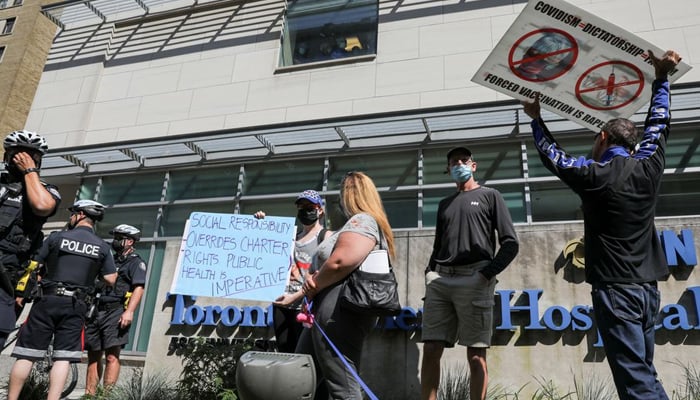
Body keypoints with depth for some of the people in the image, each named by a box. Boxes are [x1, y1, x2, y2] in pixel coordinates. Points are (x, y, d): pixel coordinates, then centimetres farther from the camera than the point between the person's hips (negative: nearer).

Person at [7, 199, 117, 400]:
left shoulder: (56, 237, -1)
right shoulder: (103, 247, 2)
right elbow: (111, 280, 1)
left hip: (47, 300, -1)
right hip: (75, 306, 1)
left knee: (26, 355, 7)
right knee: (63, 359, 1)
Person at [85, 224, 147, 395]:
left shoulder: (135, 262, 2)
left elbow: (138, 288, -11)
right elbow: (96, 284, 27)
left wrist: (129, 311, -22)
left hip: (116, 312, -7)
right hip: (96, 311, 7)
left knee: (112, 356, -11)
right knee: (93, 357, 8)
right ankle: (89, 395, 14)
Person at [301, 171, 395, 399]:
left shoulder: (361, 221, -8)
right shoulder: (375, 224, 25)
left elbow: (341, 261, -24)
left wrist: (315, 285, -6)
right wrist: (318, 280, 8)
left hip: (339, 310, -11)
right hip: (336, 310, 11)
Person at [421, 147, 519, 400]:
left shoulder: (489, 196, 12)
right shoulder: (445, 204, 26)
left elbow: (510, 243, 3)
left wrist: (487, 274, -9)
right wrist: (430, 273, 9)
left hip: (473, 280, -4)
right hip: (440, 280, 5)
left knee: (476, 354, -4)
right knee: (430, 350, -2)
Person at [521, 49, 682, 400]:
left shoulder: (593, 176, -8)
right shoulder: (649, 167, 5)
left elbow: (552, 156, 10)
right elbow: (658, 124, 22)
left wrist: (536, 119, 25)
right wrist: (661, 78, 34)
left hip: (614, 289, -6)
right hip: (648, 287, 6)